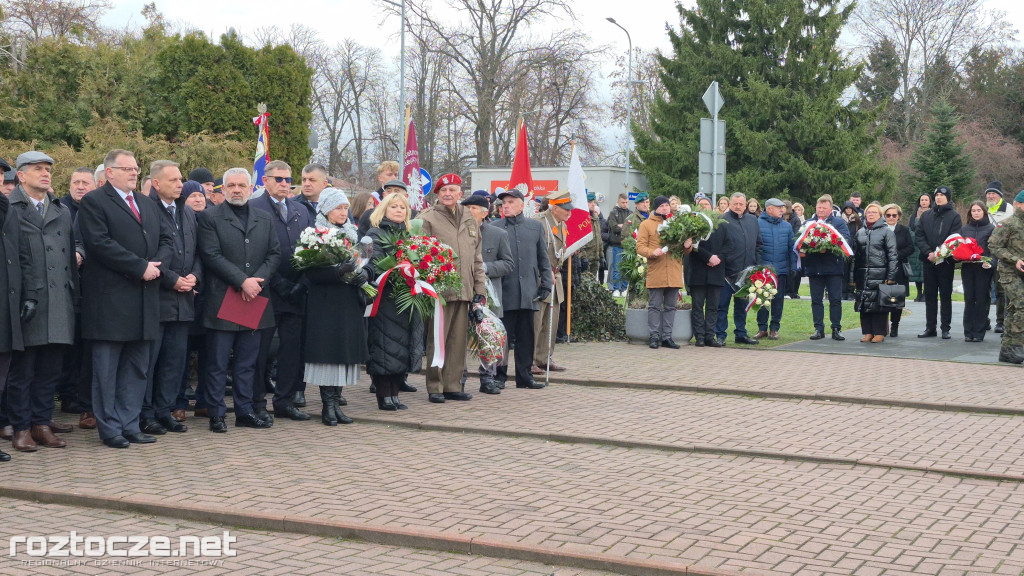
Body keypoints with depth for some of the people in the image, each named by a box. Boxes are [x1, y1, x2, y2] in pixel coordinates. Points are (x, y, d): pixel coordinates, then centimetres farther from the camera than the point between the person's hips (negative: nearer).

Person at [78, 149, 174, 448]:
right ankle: (110, 429, 8)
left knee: (137, 368, 10)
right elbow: (100, 244, -16)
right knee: (107, 368, 1)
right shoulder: (94, 202, -4)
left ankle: (129, 425, 17)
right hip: (110, 299, -7)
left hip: (145, 299, 7)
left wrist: (157, 264, -6)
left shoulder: (148, 206, 19)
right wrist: (141, 267, -17)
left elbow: (167, 239, 15)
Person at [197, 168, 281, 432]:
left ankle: (245, 411, 18)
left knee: (248, 362, 11)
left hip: (254, 301, 4)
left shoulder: (264, 219, 13)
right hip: (222, 301, -4)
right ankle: (216, 414, 8)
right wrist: (243, 281, -16)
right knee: (217, 363, 1)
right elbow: (212, 256, -10)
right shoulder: (209, 217, -1)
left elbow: (274, 254, 8)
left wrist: (257, 281, -9)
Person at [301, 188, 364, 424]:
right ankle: (328, 404, -1)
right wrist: (337, 273, -26)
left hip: (350, 304, 6)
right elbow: (310, 272, -13)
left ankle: (336, 399, 12)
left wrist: (363, 274, -9)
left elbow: (365, 263, 14)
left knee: (345, 352, 5)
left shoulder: (352, 234, 14)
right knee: (327, 351, -6)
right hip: (325, 305, -5)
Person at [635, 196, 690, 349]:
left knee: (670, 306, 6)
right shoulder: (646, 224, 5)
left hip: (674, 272, 3)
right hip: (655, 272, -3)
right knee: (655, 306, 0)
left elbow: (686, 248, 18)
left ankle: (667, 336, 12)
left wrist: (687, 246, -6)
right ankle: (654, 336, 5)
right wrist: (652, 252, -19)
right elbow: (640, 247, -1)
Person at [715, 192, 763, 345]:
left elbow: (758, 244, 16)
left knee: (742, 305, 13)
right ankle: (720, 335, 6)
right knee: (722, 305, 0)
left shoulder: (752, 220, 12)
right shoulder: (723, 221, -5)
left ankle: (741, 334, 22)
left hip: (746, 272, 5)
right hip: (727, 271, -5)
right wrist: (721, 266, -14)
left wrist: (756, 265, 8)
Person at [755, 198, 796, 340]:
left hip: (781, 270, 3)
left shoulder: (786, 226, 9)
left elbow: (792, 248, 11)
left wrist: (793, 268, 5)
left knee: (778, 299, 6)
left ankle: (774, 329, 14)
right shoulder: (758, 224, -3)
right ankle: (762, 328, 11)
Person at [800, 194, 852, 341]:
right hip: (814, 267, 3)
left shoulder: (839, 222, 5)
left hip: (833, 267, -3)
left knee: (836, 299, 0)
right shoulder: (808, 223, 15)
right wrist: (800, 251, -15)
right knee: (816, 300, 6)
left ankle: (836, 329, 7)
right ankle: (818, 329, 12)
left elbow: (845, 240, -9)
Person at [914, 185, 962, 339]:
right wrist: (928, 252, -11)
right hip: (929, 262, 4)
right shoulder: (926, 215, 10)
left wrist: (940, 254, -19)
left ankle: (945, 328, 5)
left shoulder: (954, 216, -1)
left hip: (945, 262, -4)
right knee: (929, 295, 7)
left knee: (946, 295, 2)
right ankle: (930, 327, 13)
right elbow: (919, 236, 4)